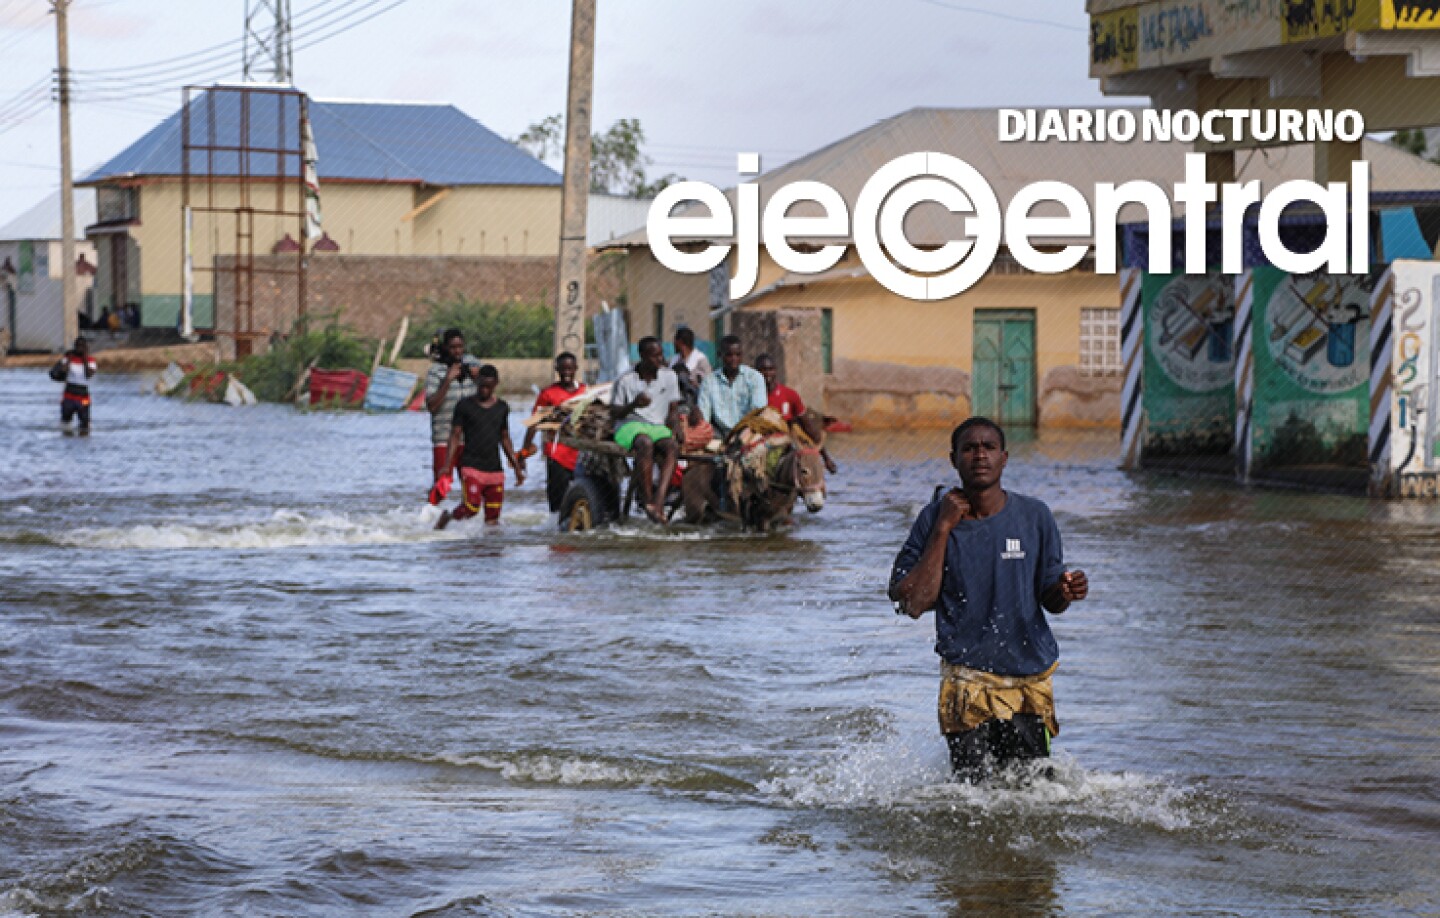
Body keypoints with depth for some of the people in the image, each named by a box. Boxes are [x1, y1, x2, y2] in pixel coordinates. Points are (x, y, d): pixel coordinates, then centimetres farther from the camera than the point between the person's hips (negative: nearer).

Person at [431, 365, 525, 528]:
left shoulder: (502, 408, 12)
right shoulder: (465, 405, -1)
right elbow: (455, 436, -2)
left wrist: (517, 467, 17)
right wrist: (446, 466, -11)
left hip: (495, 469, 4)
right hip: (471, 465, -4)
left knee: (493, 516, -2)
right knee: (472, 506, -20)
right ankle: (446, 517, 6)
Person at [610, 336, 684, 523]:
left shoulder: (669, 376, 12)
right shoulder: (625, 380, 3)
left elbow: (673, 408, 16)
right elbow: (614, 413, 3)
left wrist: (671, 428, -4)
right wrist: (633, 405, -17)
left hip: (658, 426, 3)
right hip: (630, 426, -3)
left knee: (673, 446, -32)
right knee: (646, 443, -39)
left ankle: (659, 497, -46)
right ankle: (647, 499, -37)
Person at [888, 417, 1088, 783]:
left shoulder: (1034, 516, 2)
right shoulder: (935, 519, -2)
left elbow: (1049, 599, 9)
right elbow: (913, 604, -11)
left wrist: (1064, 593, -16)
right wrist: (944, 529, -14)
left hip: (1030, 677, 2)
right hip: (967, 680, -2)